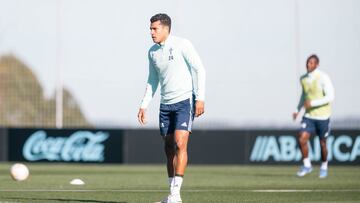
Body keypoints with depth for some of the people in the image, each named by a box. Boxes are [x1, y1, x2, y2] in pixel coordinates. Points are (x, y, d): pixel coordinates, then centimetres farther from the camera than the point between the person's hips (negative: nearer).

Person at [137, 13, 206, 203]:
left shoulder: (182, 45, -9)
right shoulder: (153, 52, 10)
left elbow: (199, 70, -9)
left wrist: (200, 98, -16)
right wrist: (144, 105, 14)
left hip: (185, 101, -6)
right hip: (166, 104, 6)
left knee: (180, 144, -17)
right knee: (169, 148, 7)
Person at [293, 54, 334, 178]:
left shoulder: (323, 78, -16)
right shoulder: (303, 79, 3)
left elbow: (330, 97, -20)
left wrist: (312, 103, -25)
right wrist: (298, 110, 11)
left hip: (322, 116, -4)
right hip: (309, 116, 4)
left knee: (322, 144, 7)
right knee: (302, 140, -12)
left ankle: (324, 167, 29)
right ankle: (307, 165, 5)